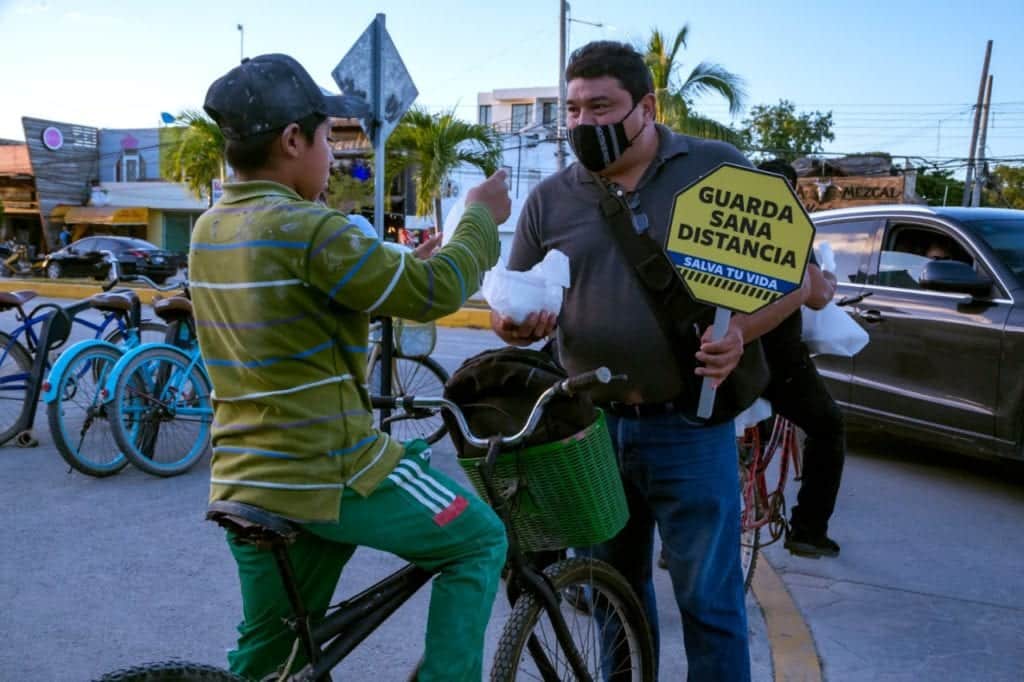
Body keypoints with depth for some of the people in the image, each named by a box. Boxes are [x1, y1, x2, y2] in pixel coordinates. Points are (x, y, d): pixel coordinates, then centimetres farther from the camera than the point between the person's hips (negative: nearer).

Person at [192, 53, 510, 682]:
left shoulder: (208, 230, 7)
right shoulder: (307, 228, -19)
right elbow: (433, 292, -16)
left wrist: (398, 260, 17)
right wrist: (482, 216, -1)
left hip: (244, 481, 8)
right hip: (331, 475, -8)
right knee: (481, 540, 13)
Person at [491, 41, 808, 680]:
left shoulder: (718, 167, -1)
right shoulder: (551, 198, 7)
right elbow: (516, 309, 11)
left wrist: (741, 330, -19)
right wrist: (513, 324, -14)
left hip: (689, 428, -3)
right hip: (593, 426, 4)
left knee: (709, 598, 3)